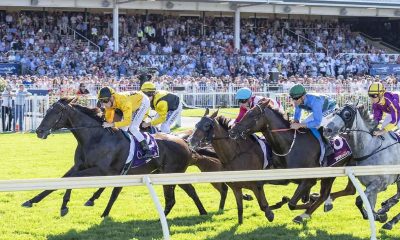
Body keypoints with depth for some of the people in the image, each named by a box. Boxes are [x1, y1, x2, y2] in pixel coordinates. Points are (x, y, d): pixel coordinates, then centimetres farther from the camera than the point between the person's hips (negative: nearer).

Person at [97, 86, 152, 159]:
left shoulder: (123, 102, -42)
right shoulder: (109, 101, -19)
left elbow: (127, 121, -43)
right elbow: (108, 118, -9)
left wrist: (112, 124, -50)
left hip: (143, 101, -8)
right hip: (135, 100, 8)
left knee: (132, 128, -18)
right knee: (123, 128, 5)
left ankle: (147, 151, -16)